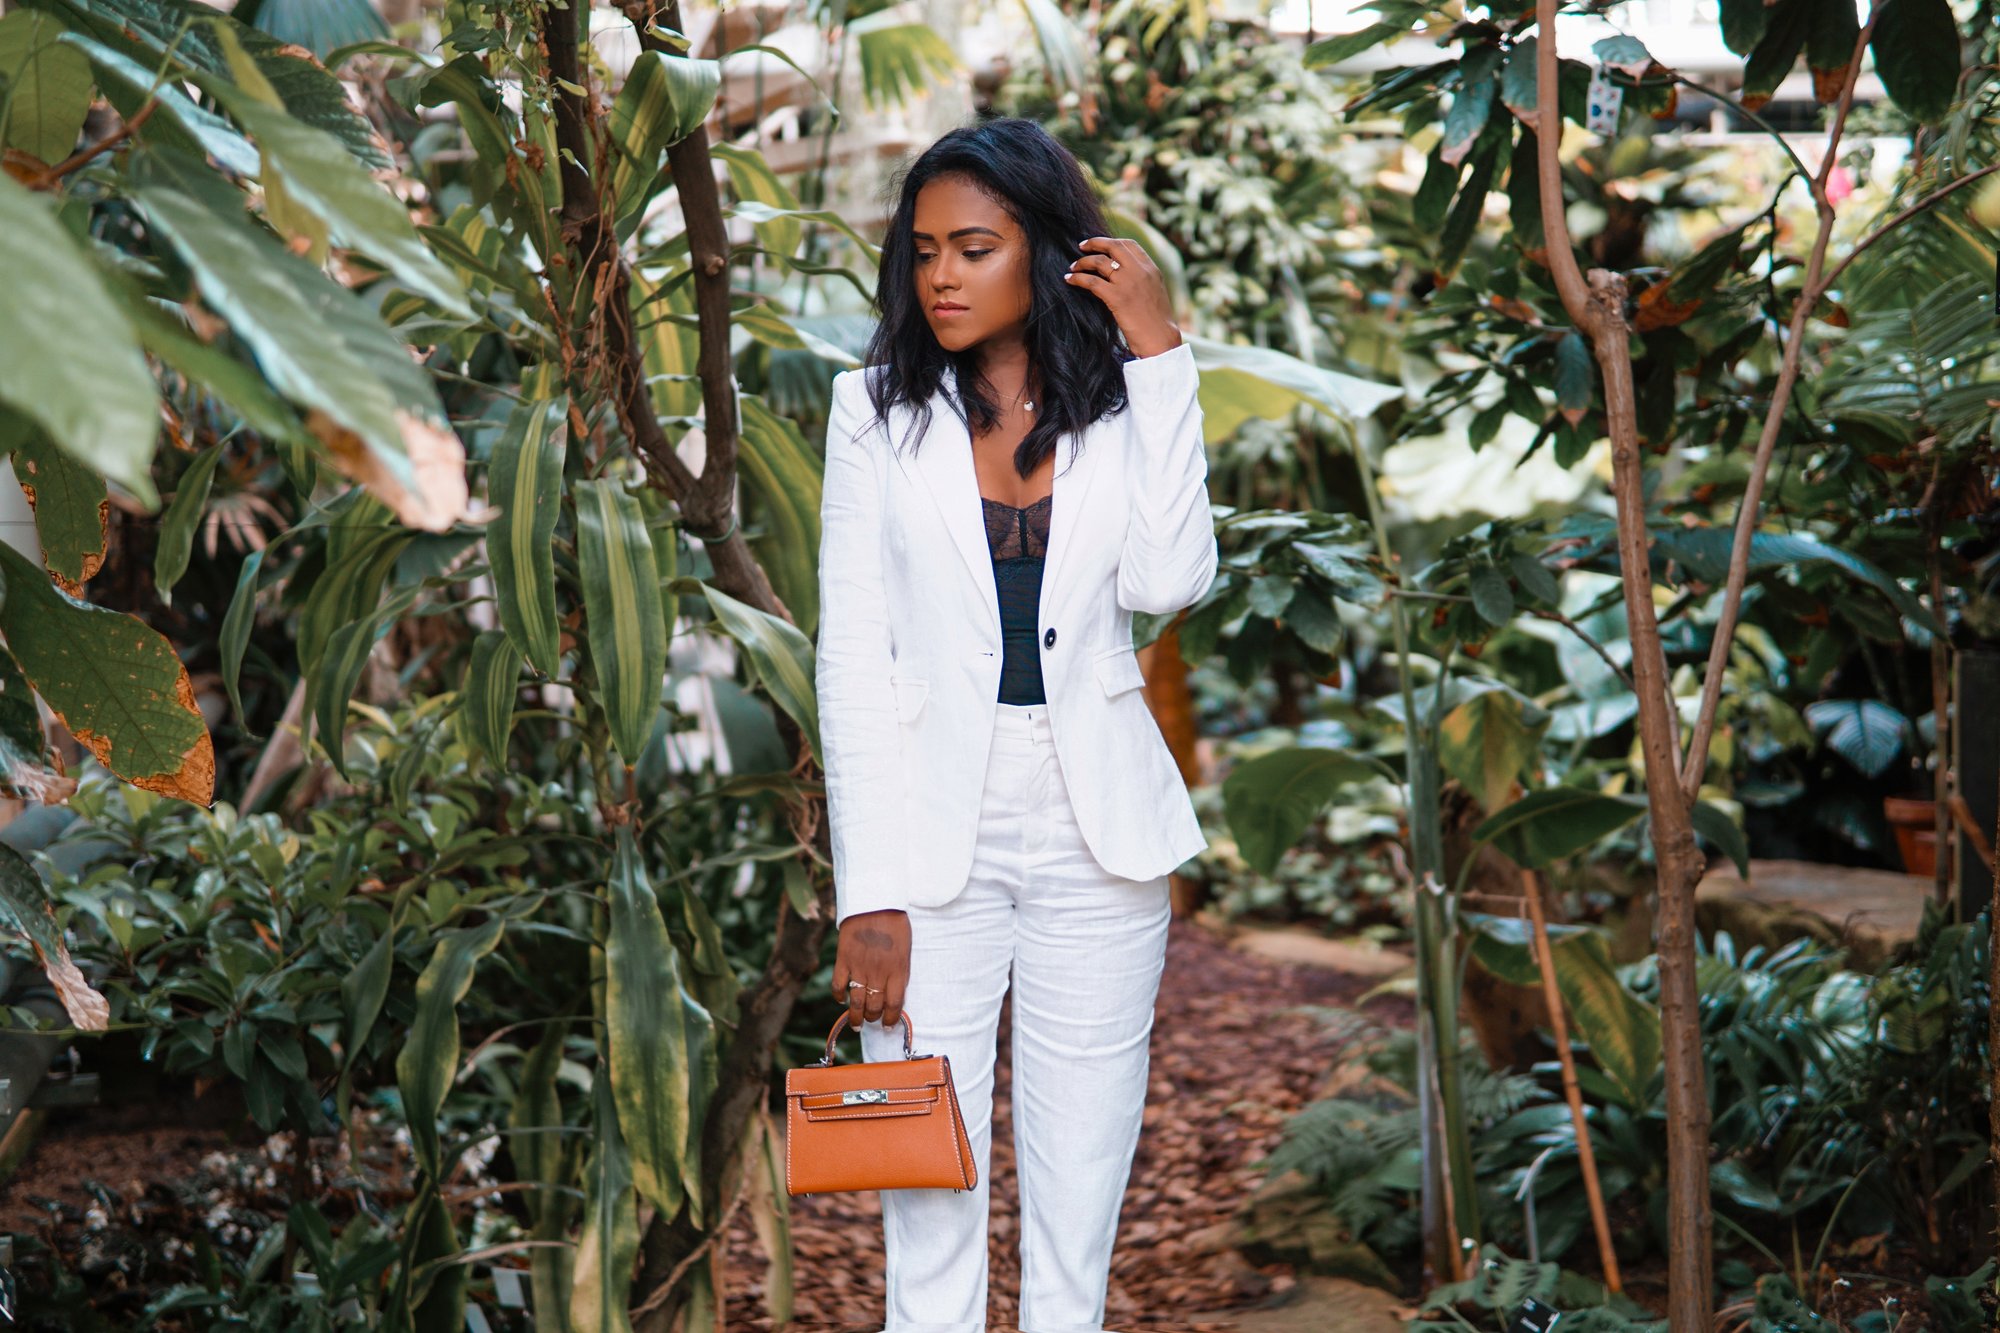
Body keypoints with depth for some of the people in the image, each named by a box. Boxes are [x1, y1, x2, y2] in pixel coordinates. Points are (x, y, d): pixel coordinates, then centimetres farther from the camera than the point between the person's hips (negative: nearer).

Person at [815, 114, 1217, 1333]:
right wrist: (870, 890, -8)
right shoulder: (879, 410, 1)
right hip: (932, 826, -1)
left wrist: (1159, 357, -12)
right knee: (928, 1176, 1)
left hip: (1097, 830, 1)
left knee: (1083, 1181, 8)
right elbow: (854, 659, -2)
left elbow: (1169, 581, -13)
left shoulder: (1123, 406, 4)